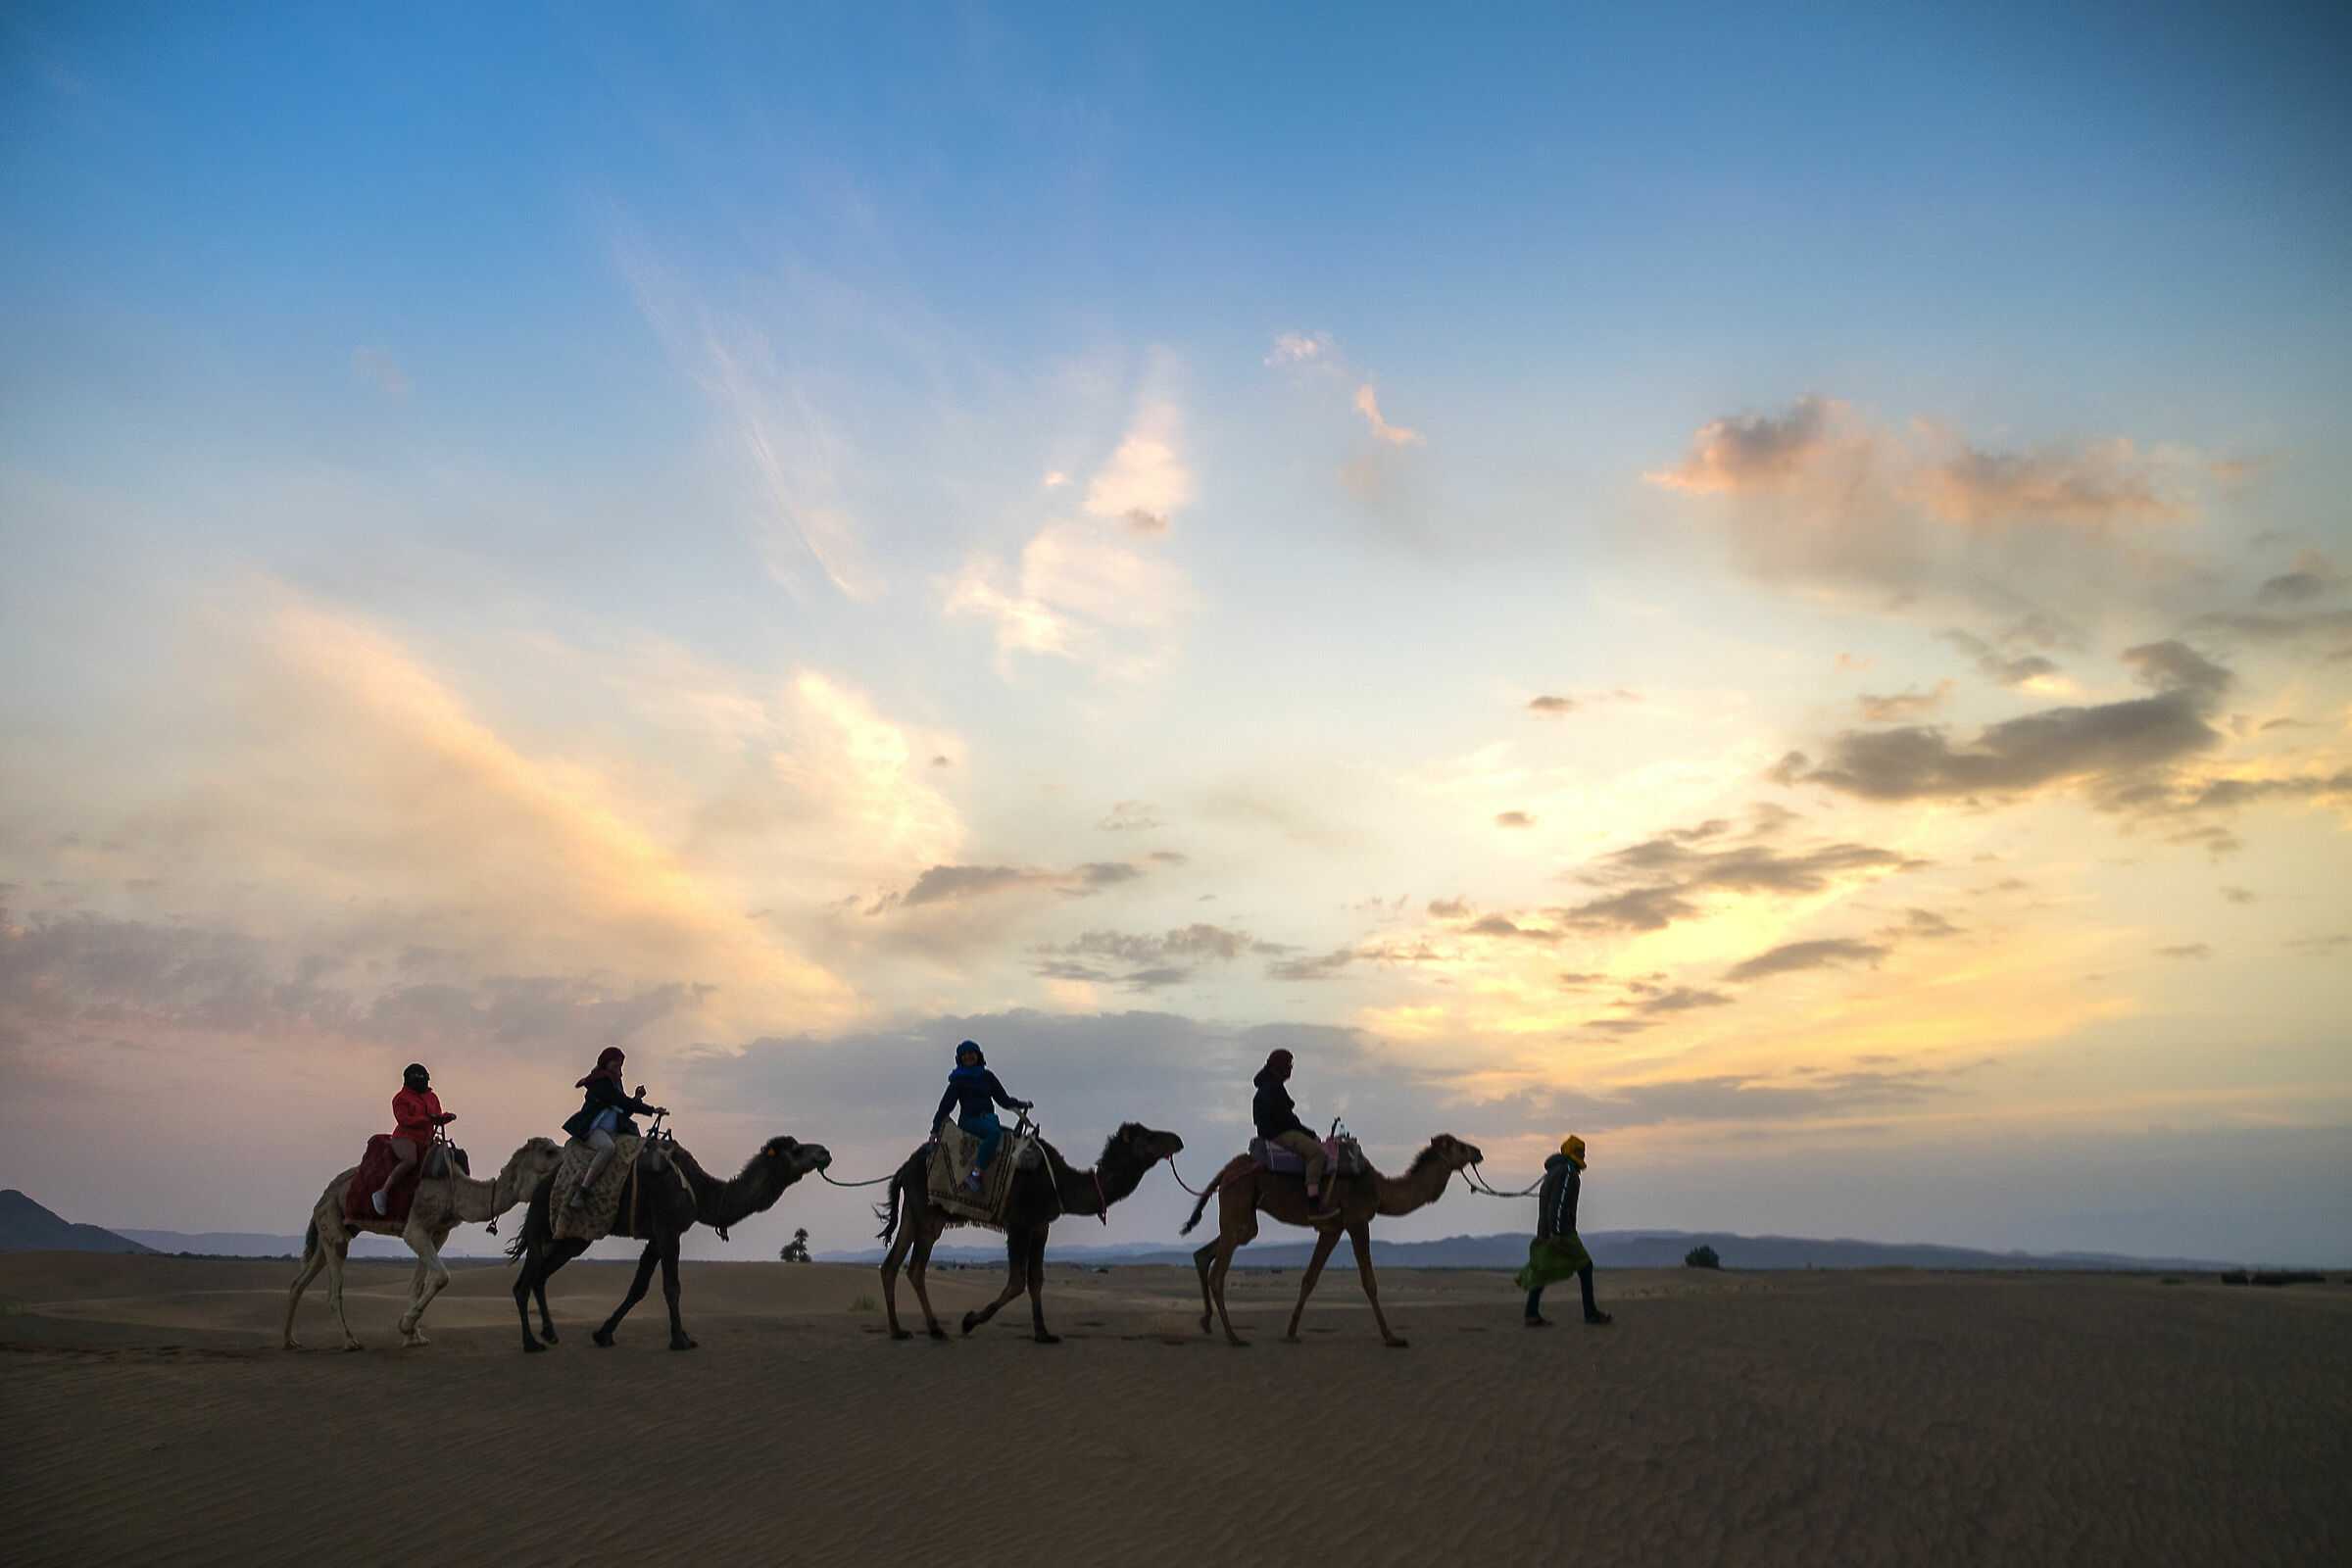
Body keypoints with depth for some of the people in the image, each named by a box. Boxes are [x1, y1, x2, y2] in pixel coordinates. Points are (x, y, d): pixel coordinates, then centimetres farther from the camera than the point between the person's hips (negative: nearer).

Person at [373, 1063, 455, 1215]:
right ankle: (383, 1192, -26)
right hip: (405, 1137, -6)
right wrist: (428, 1118, -18)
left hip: (425, 1141, 6)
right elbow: (404, 1119, -11)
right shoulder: (401, 1098, 2)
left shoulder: (432, 1097, 20)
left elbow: (438, 1120, 24)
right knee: (410, 1160, -36)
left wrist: (447, 1116, 1)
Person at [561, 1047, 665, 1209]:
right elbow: (621, 1101, -17)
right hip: (593, 1128, -8)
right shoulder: (599, 1080, -5)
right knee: (607, 1147, -38)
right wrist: (652, 1110, -19)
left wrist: (637, 1098, 3)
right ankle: (582, 1191, -36)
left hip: (614, 1132, 8)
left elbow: (624, 1111, 21)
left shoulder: (615, 1081, 21)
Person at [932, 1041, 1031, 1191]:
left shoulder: (987, 1076, 19)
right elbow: (945, 1105, 5)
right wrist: (935, 1131, 3)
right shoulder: (958, 1079, 5)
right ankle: (975, 1174, -41)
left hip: (987, 1119, 6)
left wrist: (1022, 1104, 1)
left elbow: (1003, 1099, 17)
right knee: (995, 1133, -34)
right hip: (969, 1120, -6)